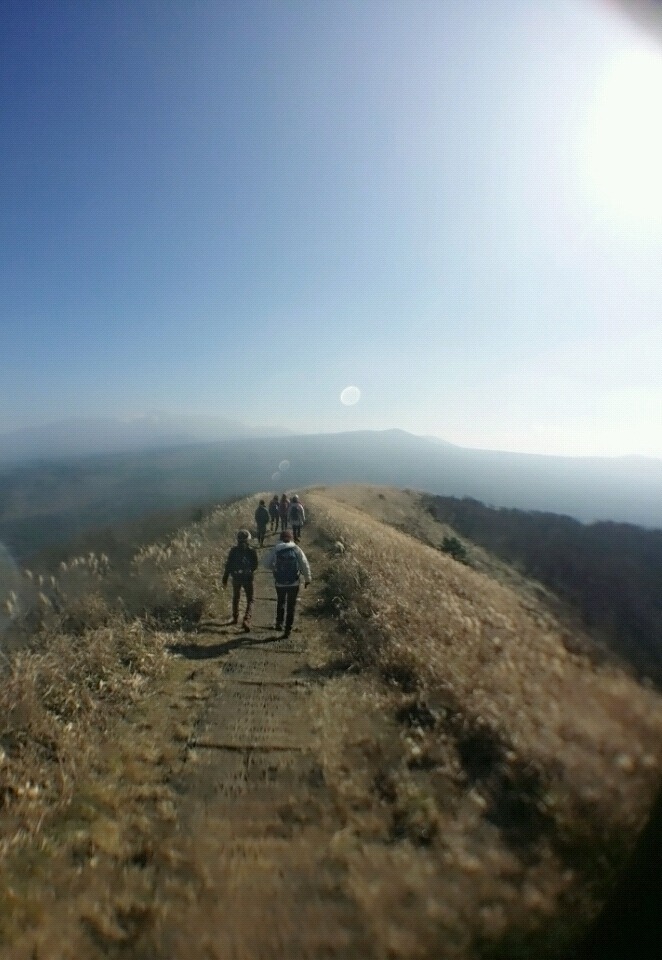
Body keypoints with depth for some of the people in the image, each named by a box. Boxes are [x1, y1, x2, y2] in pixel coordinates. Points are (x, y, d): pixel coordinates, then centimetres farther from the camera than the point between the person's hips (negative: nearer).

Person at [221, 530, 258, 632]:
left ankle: (235, 617, 34)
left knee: (235, 598, 24)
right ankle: (246, 619, -14)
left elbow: (228, 565, -4)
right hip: (248, 578, -2)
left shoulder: (233, 550, -5)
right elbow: (255, 566, -2)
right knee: (250, 600, 5)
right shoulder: (252, 551, -9)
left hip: (236, 577, 2)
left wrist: (225, 579, 2)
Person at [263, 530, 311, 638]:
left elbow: (266, 564, 0)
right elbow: (305, 565, -5)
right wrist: (307, 579, 6)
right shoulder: (296, 549, -5)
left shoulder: (275, 550, -4)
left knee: (280, 602, 25)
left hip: (280, 582, 1)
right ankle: (288, 629, 11)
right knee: (291, 606, 10)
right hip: (294, 583, -1)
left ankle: (279, 623, 19)